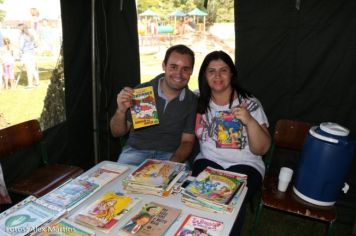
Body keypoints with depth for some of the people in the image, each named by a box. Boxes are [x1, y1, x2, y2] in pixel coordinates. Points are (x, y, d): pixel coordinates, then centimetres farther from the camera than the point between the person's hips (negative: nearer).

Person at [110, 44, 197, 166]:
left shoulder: (193, 101, -2)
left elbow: (187, 141, 1)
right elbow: (117, 132, 1)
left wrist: (173, 162, -19)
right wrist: (121, 111, -20)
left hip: (170, 154, 2)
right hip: (136, 150, -1)